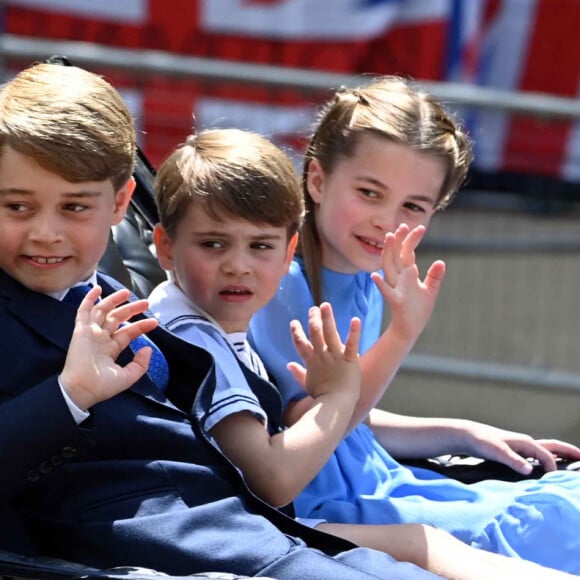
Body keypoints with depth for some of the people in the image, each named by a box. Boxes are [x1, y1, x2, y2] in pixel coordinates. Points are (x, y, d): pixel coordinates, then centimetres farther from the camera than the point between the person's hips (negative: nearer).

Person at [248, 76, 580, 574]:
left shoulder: (370, 284, 10)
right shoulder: (281, 280, -17)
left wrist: (463, 435, 15)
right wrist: (401, 335, -30)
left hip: (379, 487, 9)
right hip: (323, 510, -9)